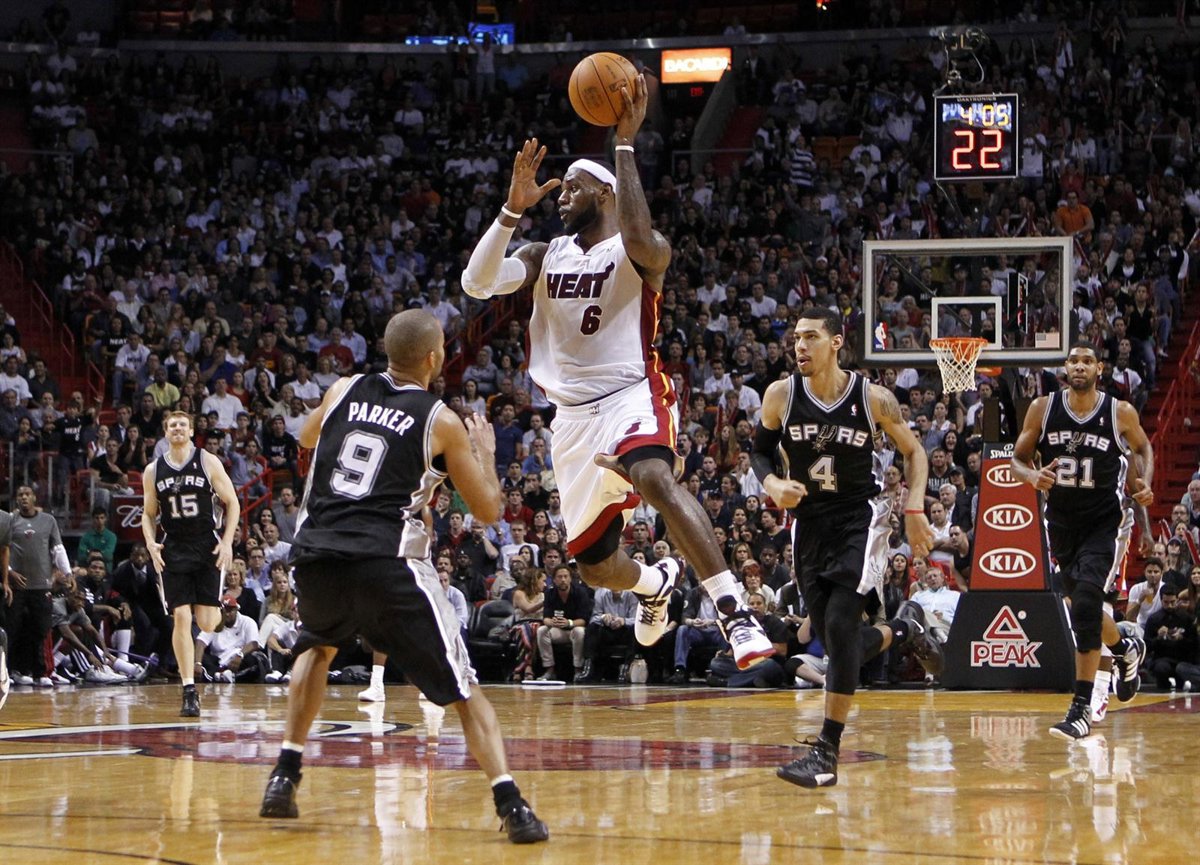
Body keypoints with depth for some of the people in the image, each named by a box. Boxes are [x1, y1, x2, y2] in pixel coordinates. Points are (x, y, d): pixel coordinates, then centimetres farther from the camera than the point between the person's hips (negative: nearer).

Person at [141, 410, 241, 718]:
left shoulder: (208, 462, -2)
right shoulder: (153, 471, 6)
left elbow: (232, 503, 1)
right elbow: (148, 514, 15)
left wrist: (227, 542, -9)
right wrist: (150, 543, -4)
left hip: (207, 548, -2)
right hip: (173, 551, 2)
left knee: (206, 623, -7)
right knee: (181, 618, -9)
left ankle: (215, 608, 33)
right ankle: (189, 692, -6)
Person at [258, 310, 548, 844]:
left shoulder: (343, 392, 14)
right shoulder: (442, 423, 4)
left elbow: (307, 438, 37)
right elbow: (487, 510, 11)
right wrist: (485, 452, 28)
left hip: (315, 555, 4)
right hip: (387, 562, -4)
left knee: (318, 645, 35)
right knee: (463, 687, 4)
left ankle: (284, 776, 26)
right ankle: (510, 804, -11)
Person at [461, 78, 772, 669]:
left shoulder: (643, 252, -5)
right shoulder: (546, 256, 11)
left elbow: (640, 242, -31)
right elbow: (477, 282, -4)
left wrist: (626, 144, -28)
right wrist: (514, 208, -13)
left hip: (633, 395, -6)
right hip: (574, 415, 6)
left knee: (654, 478, -40)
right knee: (593, 565, 12)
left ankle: (735, 612, -42)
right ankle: (655, 583, 49)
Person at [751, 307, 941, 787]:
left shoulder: (873, 398, -11)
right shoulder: (781, 395, -7)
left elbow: (913, 451, 4)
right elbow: (760, 449, 8)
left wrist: (915, 508, -8)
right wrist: (772, 484, -13)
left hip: (861, 519, -4)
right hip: (810, 523, 4)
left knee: (840, 626, -19)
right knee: (837, 641, 7)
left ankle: (828, 751, -15)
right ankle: (903, 629, 42)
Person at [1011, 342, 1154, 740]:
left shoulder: (1121, 413, -8)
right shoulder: (1043, 409, -5)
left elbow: (1142, 447, 12)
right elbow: (1018, 459, 2)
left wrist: (1144, 483, -6)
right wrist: (1033, 476, -21)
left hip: (1106, 521, -4)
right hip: (1062, 523, 4)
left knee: (1086, 602, -22)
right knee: (1084, 604, 18)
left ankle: (1081, 708, -21)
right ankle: (1126, 650, 52)